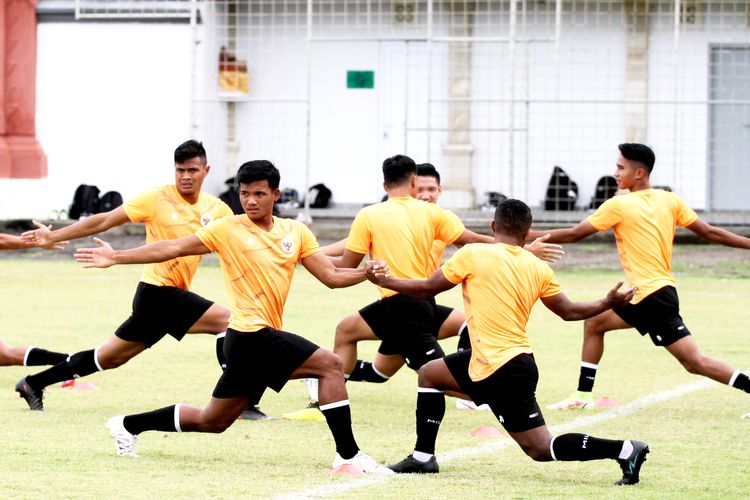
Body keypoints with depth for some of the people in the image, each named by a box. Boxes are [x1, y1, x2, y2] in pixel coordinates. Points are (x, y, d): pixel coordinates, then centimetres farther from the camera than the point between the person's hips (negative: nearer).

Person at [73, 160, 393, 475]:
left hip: (257, 340, 6)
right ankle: (348, 455, -14)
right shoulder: (228, 229, -4)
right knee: (330, 365, -16)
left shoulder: (295, 232, 10)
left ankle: (129, 425, 29)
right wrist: (116, 258, -5)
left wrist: (371, 272, -9)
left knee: (212, 421, 15)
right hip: (251, 335, -6)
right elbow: (172, 249, -2)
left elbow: (331, 276, 7)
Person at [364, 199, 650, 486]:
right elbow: (569, 312, 13)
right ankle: (423, 457, 22)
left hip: (501, 372, -8)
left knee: (543, 448, -5)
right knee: (429, 373, 22)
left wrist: (384, 281, 15)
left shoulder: (473, 254, -11)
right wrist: (609, 303, 28)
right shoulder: (538, 268, 4)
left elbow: (427, 289, -2)